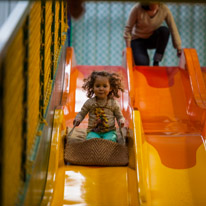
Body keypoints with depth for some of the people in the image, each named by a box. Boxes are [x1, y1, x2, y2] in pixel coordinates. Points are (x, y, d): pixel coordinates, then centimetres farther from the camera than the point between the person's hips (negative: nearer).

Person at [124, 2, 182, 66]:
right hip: (138, 39, -2)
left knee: (165, 30, -31)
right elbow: (128, 28, -11)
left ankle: (156, 62, -19)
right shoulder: (138, 8, -21)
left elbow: (173, 28, -13)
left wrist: (178, 48, -15)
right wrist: (128, 47, -14)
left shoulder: (164, 9, -16)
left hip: (153, 39, 3)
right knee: (142, 63, -29)